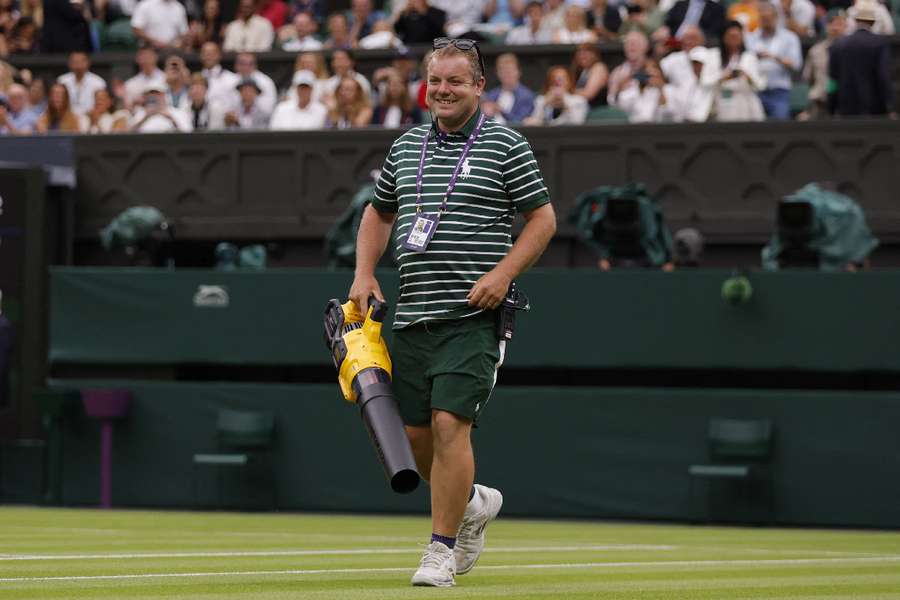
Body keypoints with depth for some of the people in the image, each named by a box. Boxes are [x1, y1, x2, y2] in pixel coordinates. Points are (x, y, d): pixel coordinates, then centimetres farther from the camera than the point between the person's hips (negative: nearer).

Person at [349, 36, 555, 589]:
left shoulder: (506, 145, -1)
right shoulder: (407, 146, 14)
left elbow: (543, 218, -1)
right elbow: (378, 213, 26)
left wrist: (503, 273, -14)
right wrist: (364, 273, 11)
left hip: (472, 315, -6)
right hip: (413, 314, 6)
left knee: (449, 423, -16)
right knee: (415, 434, 7)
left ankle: (441, 551, -10)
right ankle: (473, 503, 35)